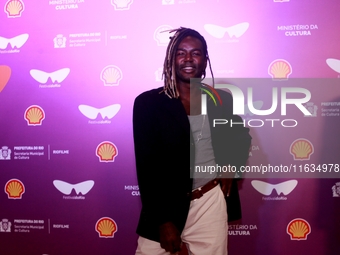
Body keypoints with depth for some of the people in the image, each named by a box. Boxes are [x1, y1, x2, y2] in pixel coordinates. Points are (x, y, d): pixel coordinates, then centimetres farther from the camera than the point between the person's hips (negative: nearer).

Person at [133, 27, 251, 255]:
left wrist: (233, 166, 2)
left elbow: (241, 137, 22)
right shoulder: (148, 103, -5)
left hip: (211, 204, 2)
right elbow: (147, 167, -8)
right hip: (165, 208, -2)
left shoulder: (221, 100, 4)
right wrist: (163, 220, -12)